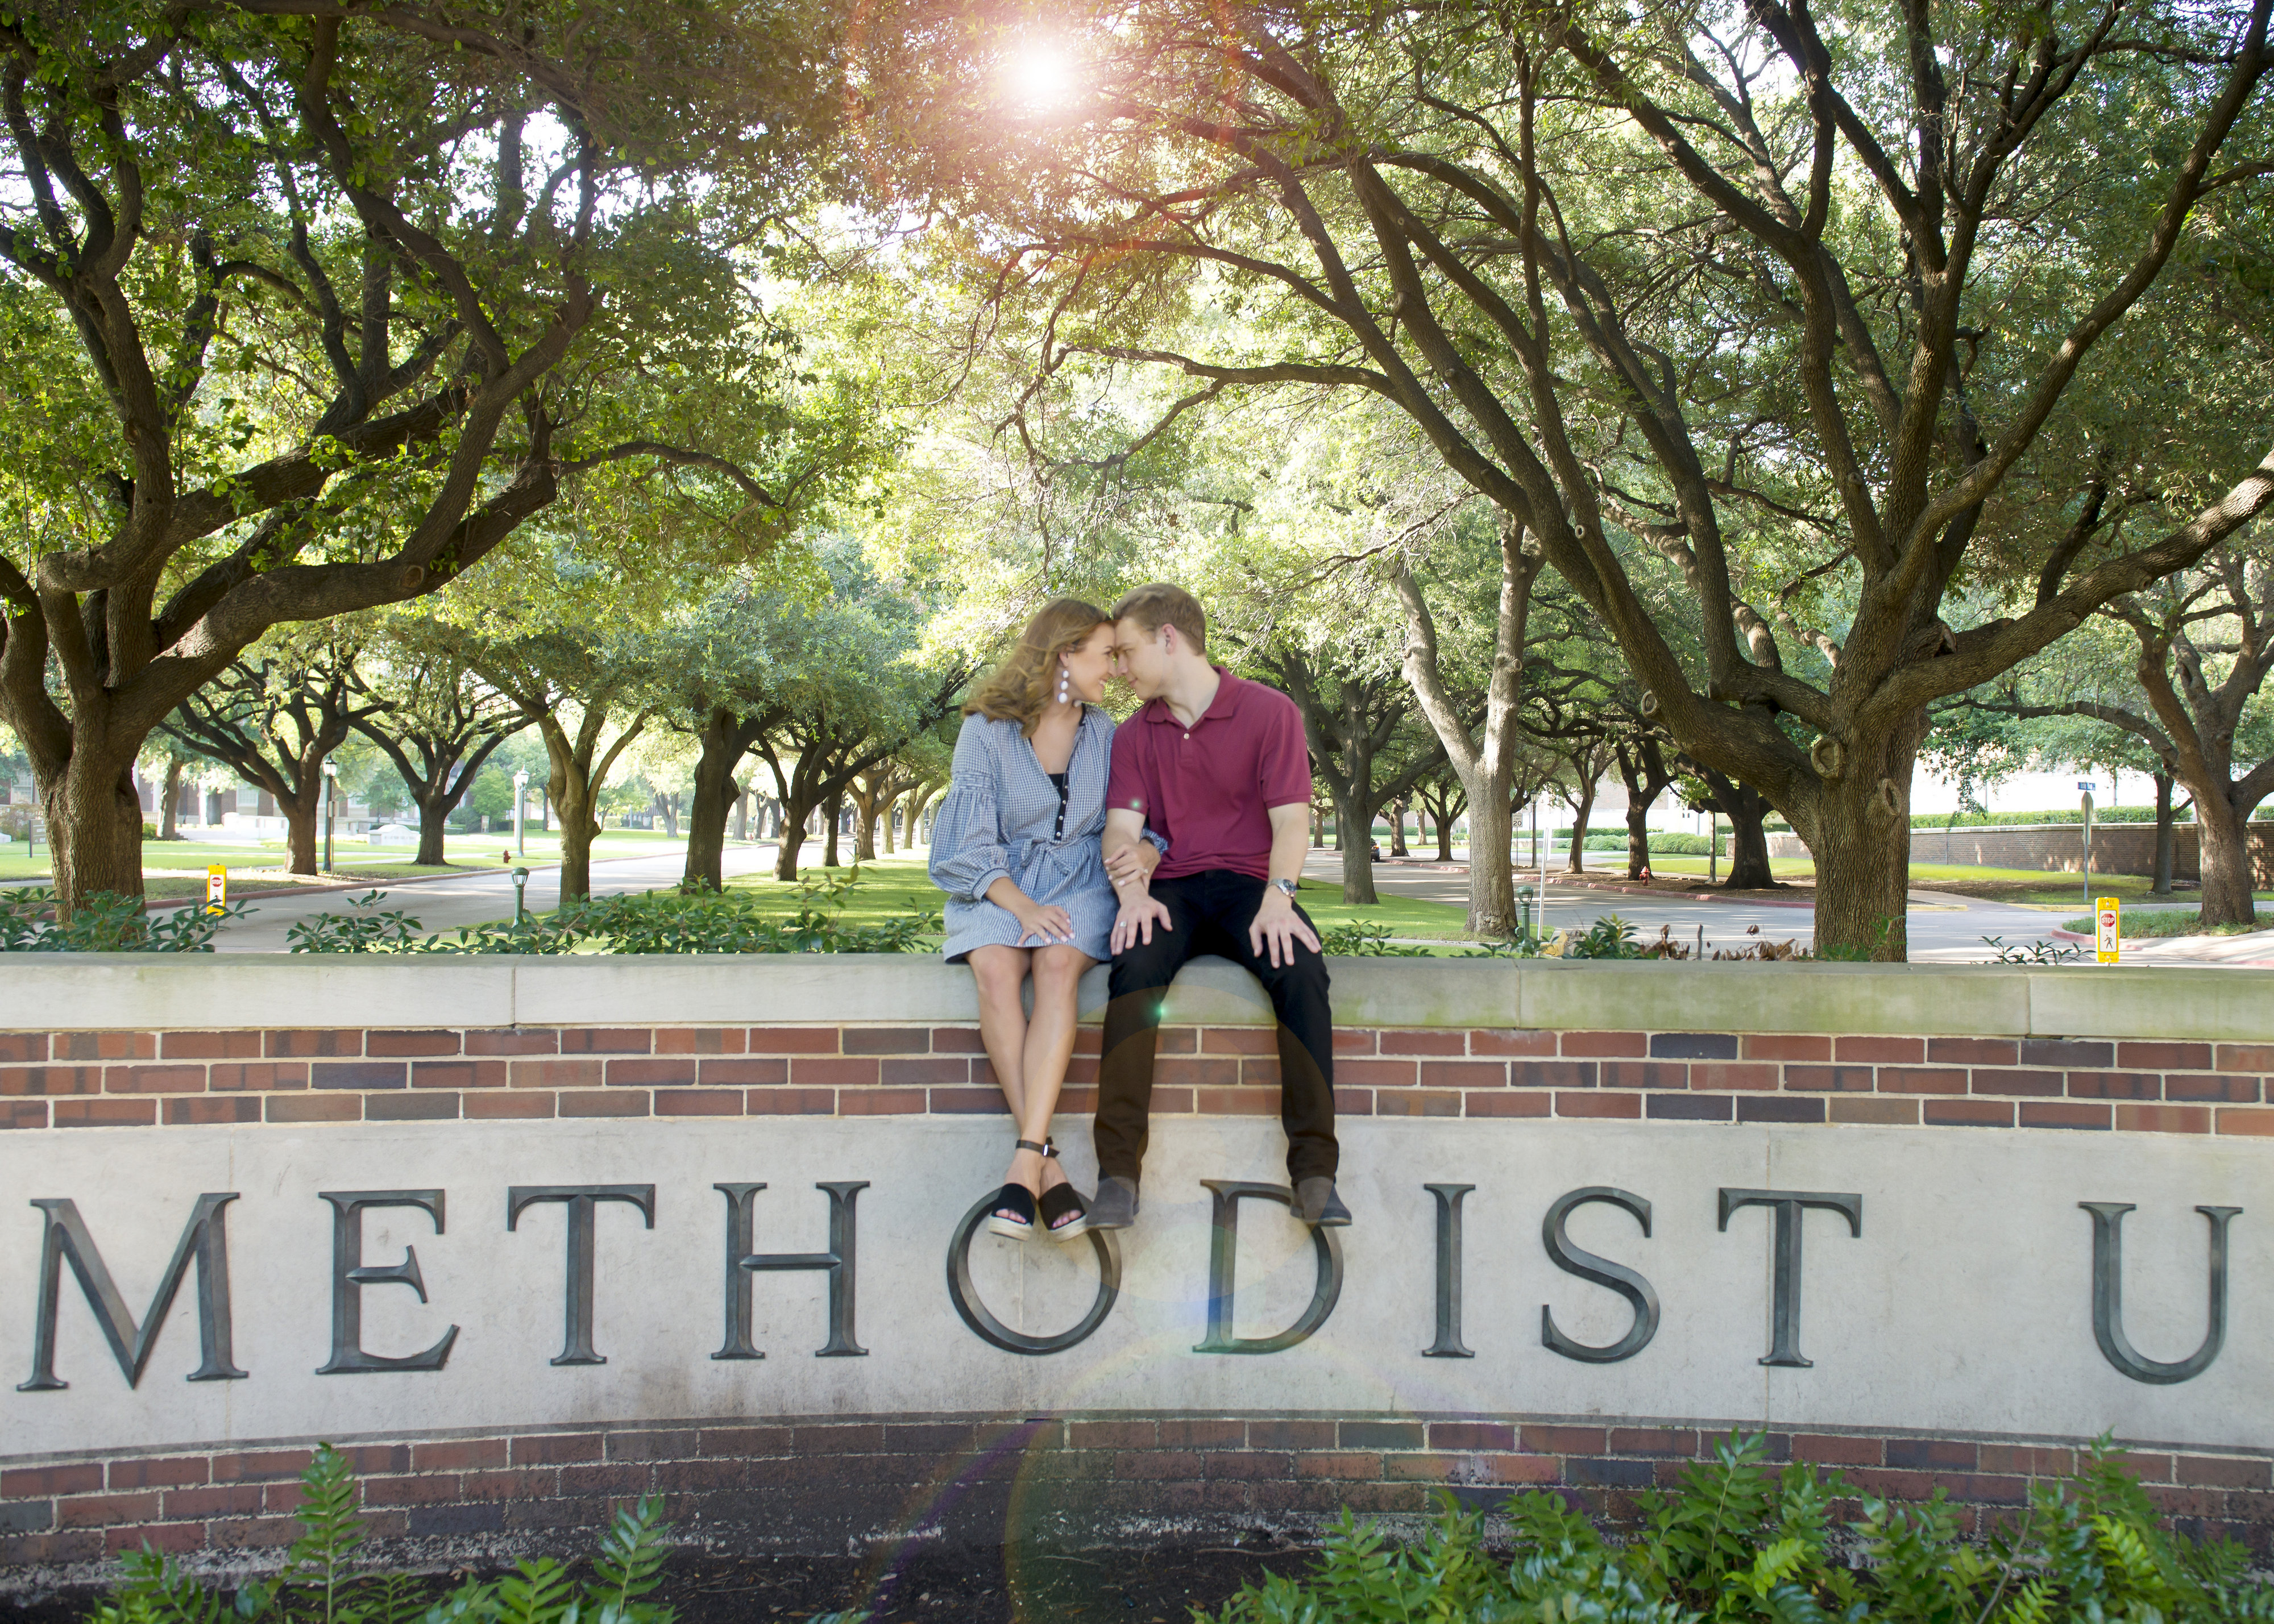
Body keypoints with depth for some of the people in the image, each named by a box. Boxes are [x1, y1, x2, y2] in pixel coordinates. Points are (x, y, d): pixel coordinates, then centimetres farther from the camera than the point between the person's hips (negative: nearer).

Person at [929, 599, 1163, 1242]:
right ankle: (1048, 1166, -33)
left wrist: (1145, 855, -15)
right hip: (1000, 887, -1)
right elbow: (970, 843, -5)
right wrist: (1022, 906, -21)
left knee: (1057, 963, -33)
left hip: (1079, 884, 1)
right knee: (994, 967, -34)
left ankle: (1025, 1161, -39)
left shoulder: (1105, 735, 9)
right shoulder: (987, 731, 0)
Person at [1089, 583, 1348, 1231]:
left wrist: (1278, 896, -26)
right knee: (1136, 963, -33)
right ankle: (1118, 1171, -37)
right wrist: (1132, 892, -19)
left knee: (1300, 966, -34)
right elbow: (1123, 825, 4)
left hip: (1249, 883, -2)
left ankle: (1315, 1172, -31)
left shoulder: (1269, 711, 2)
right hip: (1173, 887, 2)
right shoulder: (1136, 734, 14)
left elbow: (1290, 816, -7)